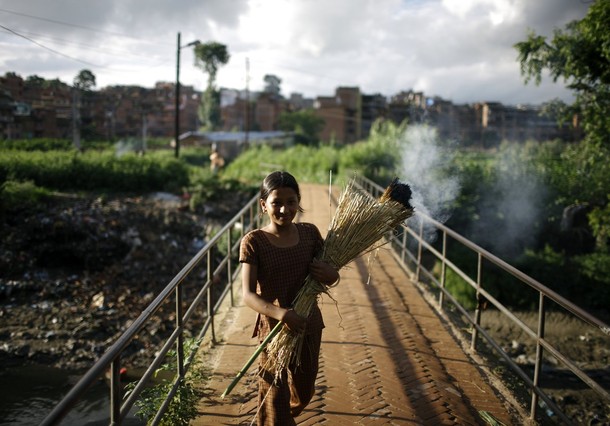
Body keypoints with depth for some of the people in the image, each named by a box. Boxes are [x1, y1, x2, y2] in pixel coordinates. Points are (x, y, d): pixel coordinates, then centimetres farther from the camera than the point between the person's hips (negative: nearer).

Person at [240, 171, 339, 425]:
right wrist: (281, 313, -37)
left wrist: (332, 275, -19)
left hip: (309, 324, 5)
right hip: (274, 327, -4)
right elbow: (248, 294, -20)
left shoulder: (310, 233, -4)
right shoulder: (253, 242, -15)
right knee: (275, 397, -1)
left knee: (304, 391, 22)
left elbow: (329, 276, 6)